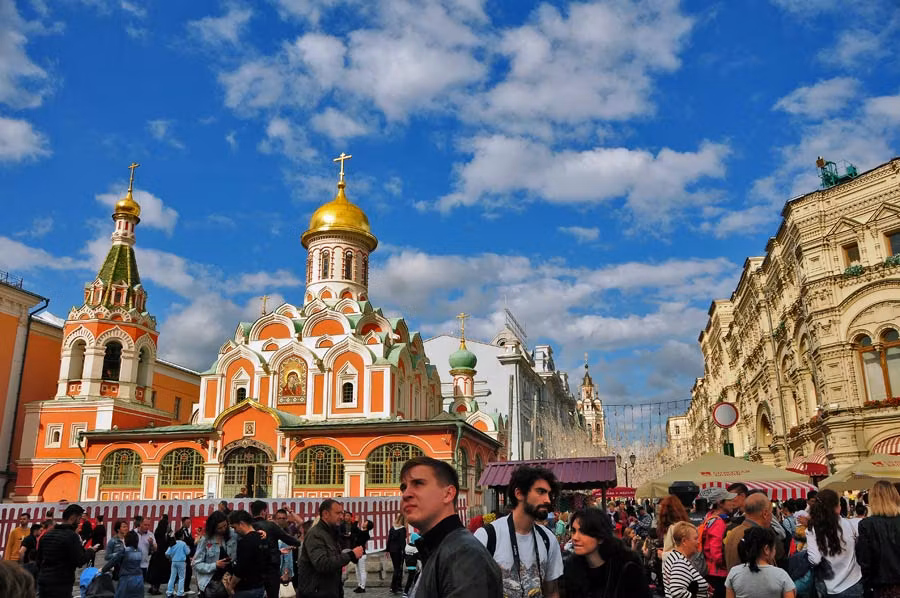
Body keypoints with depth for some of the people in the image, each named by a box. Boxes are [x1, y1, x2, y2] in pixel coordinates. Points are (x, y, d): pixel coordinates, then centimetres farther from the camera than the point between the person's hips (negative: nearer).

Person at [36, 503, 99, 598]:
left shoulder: (47, 535, 11)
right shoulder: (71, 536, -13)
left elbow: (39, 559, 16)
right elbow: (80, 561, -15)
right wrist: (90, 551, 3)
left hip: (43, 583, 8)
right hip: (61, 585, -8)